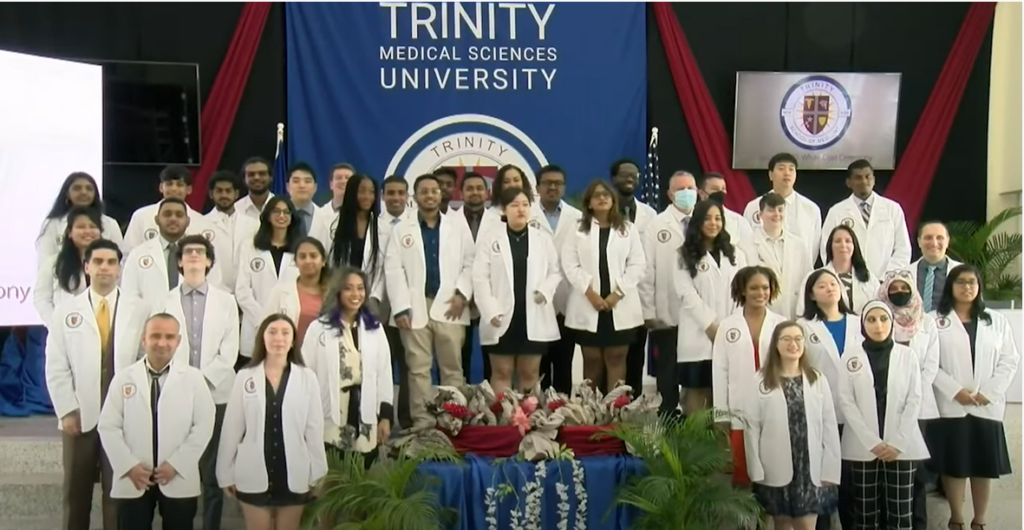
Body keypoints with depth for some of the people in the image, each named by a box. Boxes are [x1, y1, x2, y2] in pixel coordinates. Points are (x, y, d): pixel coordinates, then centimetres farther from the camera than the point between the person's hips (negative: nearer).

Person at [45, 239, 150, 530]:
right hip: (79, 417, 1)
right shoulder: (66, 311, 4)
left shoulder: (139, 310, 1)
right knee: (76, 493, 11)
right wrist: (67, 411, -5)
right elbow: (56, 368, 2)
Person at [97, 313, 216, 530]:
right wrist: (129, 465, -11)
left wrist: (176, 464, -12)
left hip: (179, 479, 0)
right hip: (133, 480, 1)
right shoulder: (124, 378, 2)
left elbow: (203, 426, -5)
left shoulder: (193, 378, 0)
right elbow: (108, 426, 0)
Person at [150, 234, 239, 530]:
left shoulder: (226, 301, 8)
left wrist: (203, 379, -10)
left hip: (216, 395, 0)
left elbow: (229, 352, 1)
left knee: (213, 472, 3)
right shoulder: (166, 302, 9)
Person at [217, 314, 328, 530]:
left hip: (293, 476, 0)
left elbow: (314, 428, -2)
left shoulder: (307, 377, -4)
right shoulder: (245, 377, -3)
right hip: (254, 476, 0)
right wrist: (227, 473, 1)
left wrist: (317, 473, -2)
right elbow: (232, 428, 0)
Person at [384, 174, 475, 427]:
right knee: (418, 369, 1)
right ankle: (422, 423, 6)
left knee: (452, 368, 3)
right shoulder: (401, 229, 9)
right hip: (415, 308, 0)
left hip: (449, 307, 0)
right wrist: (401, 308, -8)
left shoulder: (459, 228, 12)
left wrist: (462, 293, -8)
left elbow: (471, 264, 7)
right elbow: (393, 270, 2)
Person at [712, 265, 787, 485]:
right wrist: (722, 417, 0)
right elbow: (720, 372, 2)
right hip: (740, 415, 0)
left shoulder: (782, 325, 1)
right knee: (741, 476, 6)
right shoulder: (727, 326, 2)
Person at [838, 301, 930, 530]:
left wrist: (898, 443, -8)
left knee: (901, 512, 1)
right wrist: (872, 442, -10)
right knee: (865, 512, 3)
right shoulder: (850, 356, 1)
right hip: (863, 446, 0)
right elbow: (846, 401, -2)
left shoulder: (908, 355, 3)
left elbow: (914, 400, 0)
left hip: (901, 446, 0)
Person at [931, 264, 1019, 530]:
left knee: (985, 465, 6)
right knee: (953, 465, 4)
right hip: (950, 406, -2)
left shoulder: (996, 321, 10)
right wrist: (955, 391, -14)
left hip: (987, 407, 2)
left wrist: (988, 392, -8)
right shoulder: (935, 321, 1)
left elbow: (1010, 360, 4)